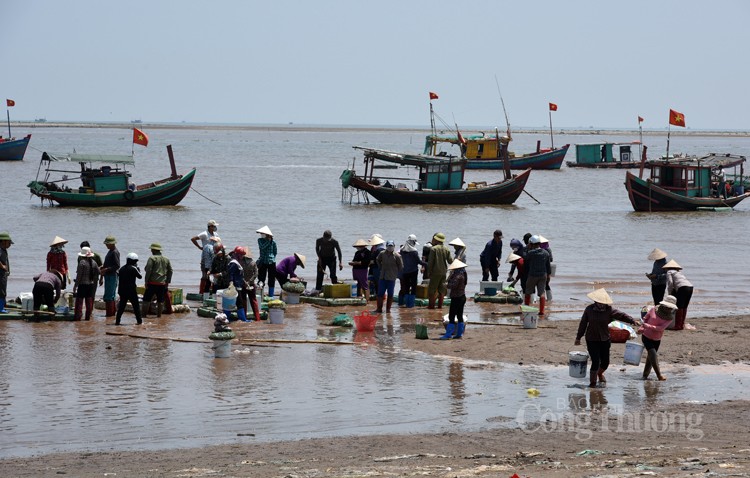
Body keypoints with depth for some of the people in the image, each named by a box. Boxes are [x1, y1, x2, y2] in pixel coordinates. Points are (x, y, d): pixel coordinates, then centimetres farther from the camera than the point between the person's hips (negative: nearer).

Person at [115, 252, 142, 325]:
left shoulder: (122, 268, 9)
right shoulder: (133, 268, -10)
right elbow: (139, 276, 2)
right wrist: (138, 268, 15)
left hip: (122, 290, 5)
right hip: (131, 290, -5)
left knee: (121, 306, 9)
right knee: (136, 305, 5)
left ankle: (117, 321, 4)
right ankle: (139, 321, 5)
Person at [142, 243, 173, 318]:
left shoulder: (152, 258, -8)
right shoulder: (166, 259, 11)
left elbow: (148, 270, -12)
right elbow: (170, 271, 14)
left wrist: (146, 281, -8)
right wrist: (168, 282, 18)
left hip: (153, 283, -5)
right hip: (162, 283, 5)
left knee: (146, 299, 0)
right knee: (160, 300, 8)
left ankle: (144, 314, -2)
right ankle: (159, 314, 8)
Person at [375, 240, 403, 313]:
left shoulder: (396, 256, -7)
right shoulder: (382, 254, 1)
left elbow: (401, 266, 1)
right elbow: (378, 260, 22)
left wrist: (396, 273, 3)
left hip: (391, 278, -3)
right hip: (382, 277, 3)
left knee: (390, 294, 3)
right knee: (380, 293, 3)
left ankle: (388, 309, 11)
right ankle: (379, 309, 9)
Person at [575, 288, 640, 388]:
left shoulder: (609, 309, -4)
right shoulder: (589, 309, -4)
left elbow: (621, 315, -13)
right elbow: (583, 323, 5)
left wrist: (633, 321, -28)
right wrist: (578, 337, 10)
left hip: (605, 339, 2)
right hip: (592, 340, -2)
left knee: (605, 362, 9)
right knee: (596, 362, -10)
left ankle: (600, 373, 43)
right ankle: (592, 382, 7)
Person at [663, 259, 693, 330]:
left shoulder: (669, 272, 11)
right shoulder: (679, 272, 32)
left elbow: (670, 283, -1)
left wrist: (670, 294, 11)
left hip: (683, 288, -8)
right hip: (690, 287, 8)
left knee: (679, 307, -4)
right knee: (684, 307, 15)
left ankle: (678, 325, -6)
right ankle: (682, 325, 18)